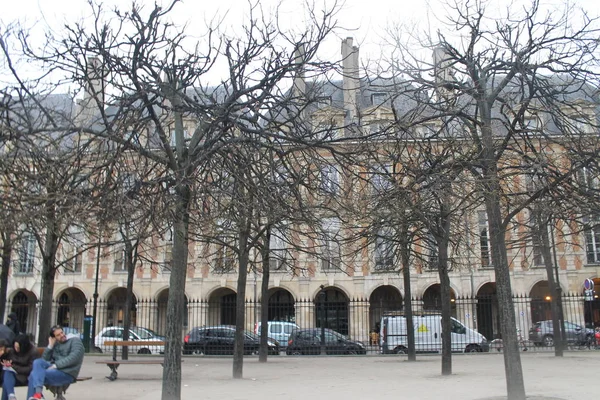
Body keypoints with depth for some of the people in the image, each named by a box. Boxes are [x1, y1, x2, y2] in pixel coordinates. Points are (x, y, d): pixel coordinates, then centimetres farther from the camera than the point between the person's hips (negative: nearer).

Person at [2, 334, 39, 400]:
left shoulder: (33, 351, -14)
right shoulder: (11, 350, 0)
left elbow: (31, 369, -15)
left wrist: (13, 367, -20)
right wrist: (7, 364, -15)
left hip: (27, 377, -5)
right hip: (14, 373, 5)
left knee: (6, 382, -29)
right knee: (7, 373, -30)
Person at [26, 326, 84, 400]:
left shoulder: (75, 341, 1)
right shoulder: (56, 344, 20)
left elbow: (74, 357, -15)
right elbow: (44, 359, 14)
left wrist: (56, 365, -19)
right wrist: (50, 346, 2)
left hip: (67, 373, -6)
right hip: (54, 368, 6)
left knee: (35, 374, -19)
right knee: (38, 362, -21)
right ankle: (38, 392, -35)